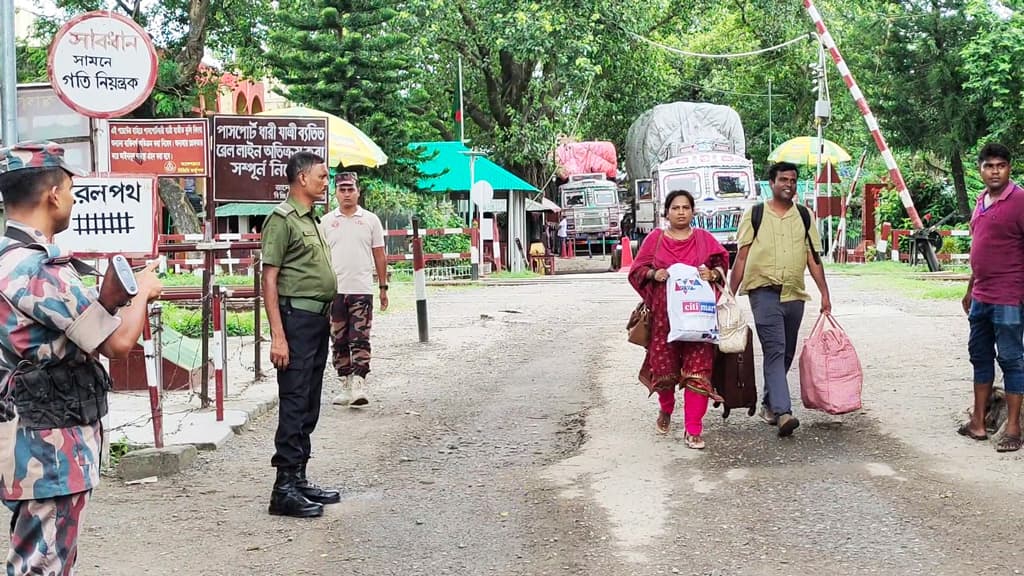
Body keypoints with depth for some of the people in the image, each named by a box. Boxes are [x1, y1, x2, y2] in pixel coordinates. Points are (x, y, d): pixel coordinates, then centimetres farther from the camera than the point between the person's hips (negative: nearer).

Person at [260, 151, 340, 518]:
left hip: (318, 319, 9)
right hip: (296, 317, -9)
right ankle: (285, 489, -6)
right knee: (294, 404, -9)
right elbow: (269, 279, -15)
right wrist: (278, 336, -21)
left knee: (309, 406, 12)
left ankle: (299, 479, 19)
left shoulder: (311, 220, 19)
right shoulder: (282, 219, -9)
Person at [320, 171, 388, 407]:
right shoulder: (326, 221, 8)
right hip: (334, 290, 2)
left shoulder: (370, 220, 5)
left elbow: (379, 255, 8)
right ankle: (345, 385, 15)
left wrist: (383, 288, 5)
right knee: (339, 341, 7)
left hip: (362, 290, -2)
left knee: (360, 340, -8)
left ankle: (359, 384, -10)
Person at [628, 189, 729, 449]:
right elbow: (637, 270, 10)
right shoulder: (655, 239, 9)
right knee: (664, 366, 5)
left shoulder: (704, 238, 10)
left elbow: (722, 266, 12)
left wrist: (712, 274, -10)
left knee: (698, 369, -8)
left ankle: (693, 430, -4)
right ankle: (666, 410, 37)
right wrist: (654, 274, -10)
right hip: (664, 313, 0)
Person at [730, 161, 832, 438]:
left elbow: (813, 258, 12)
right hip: (765, 292, -4)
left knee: (786, 354, 11)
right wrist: (730, 294, -2)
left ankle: (769, 404, 28)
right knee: (775, 350, -16)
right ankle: (782, 412, -24)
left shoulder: (804, 216, 11)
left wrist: (824, 293, 6)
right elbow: (742, 257, 2)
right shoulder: (754, 215, 2)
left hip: (795, 295, 5)